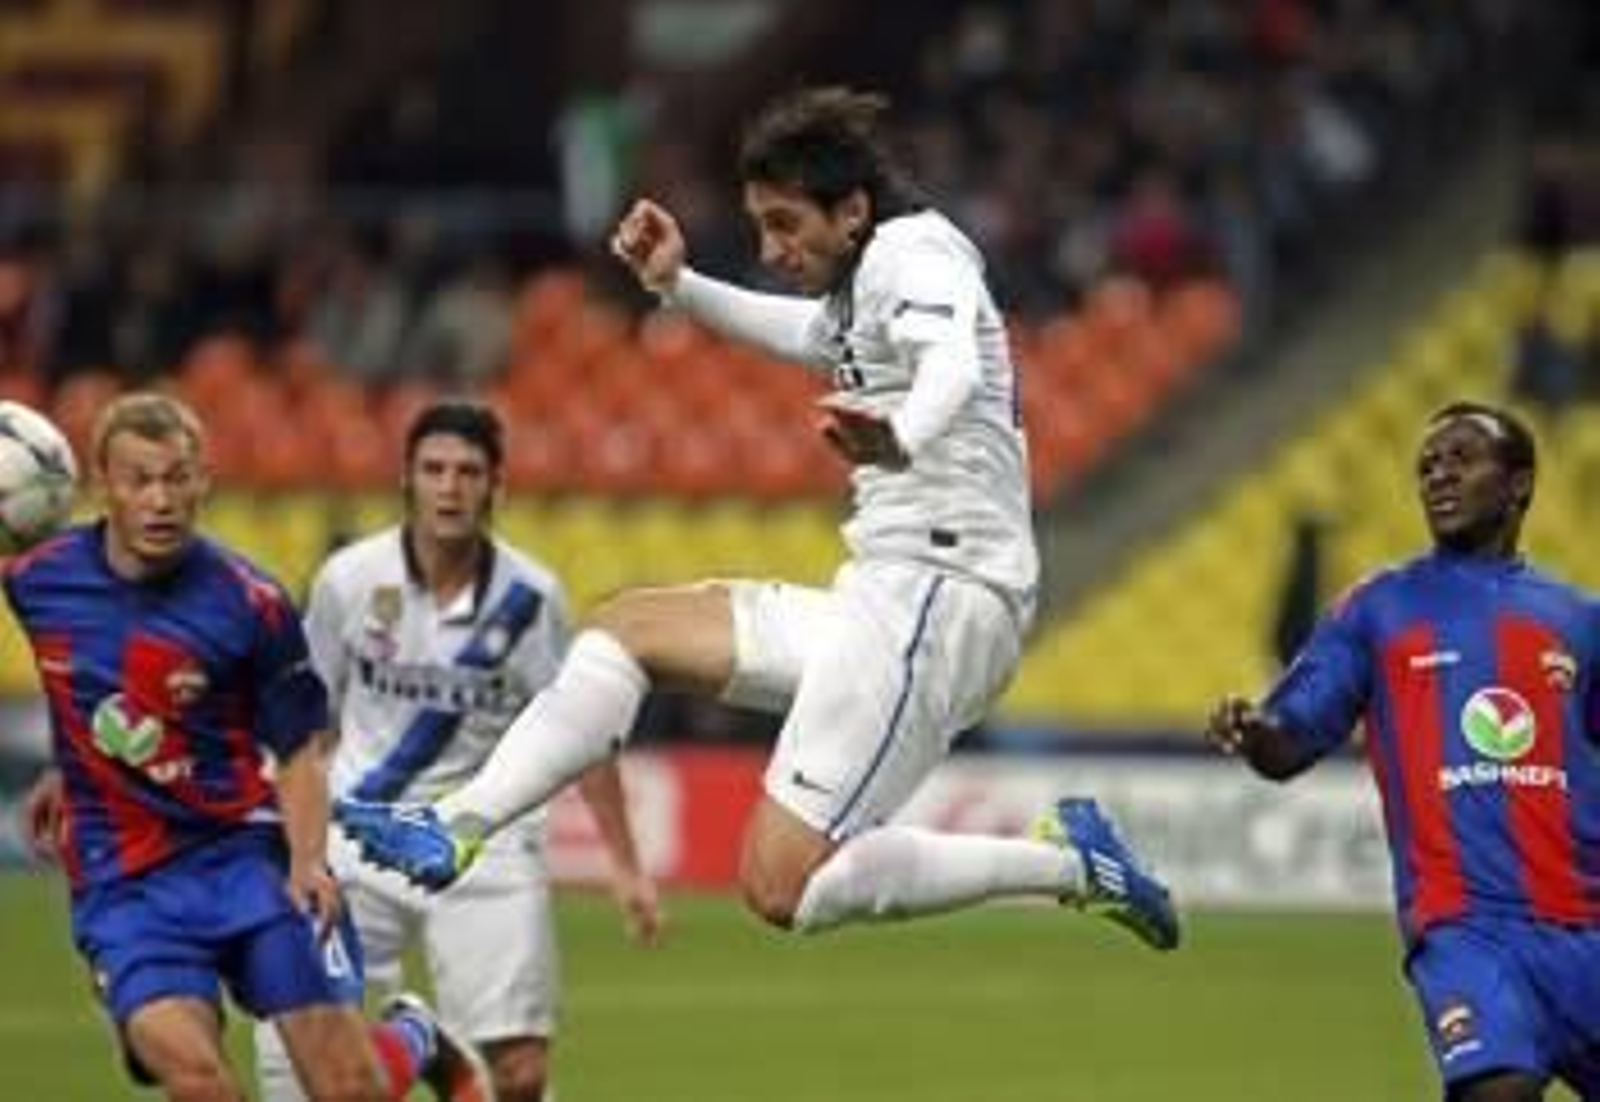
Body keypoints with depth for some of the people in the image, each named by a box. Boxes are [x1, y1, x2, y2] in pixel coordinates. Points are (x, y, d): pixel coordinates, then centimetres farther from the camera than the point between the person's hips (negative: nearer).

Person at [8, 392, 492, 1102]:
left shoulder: (250, 604, -11)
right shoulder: (34, 582, -3)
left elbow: (297, 750, -2)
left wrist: (308, 862, -17)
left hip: (246, 850, -1)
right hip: (120, 883, 1)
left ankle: (416, 1039, 31)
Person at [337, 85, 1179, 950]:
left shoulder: (914, 254, -10)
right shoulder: (868, 280, 19)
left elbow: (954, 368, -34)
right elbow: (809, 333, 45)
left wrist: (899, 442, -56)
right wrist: (677, 286, 33)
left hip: (931, 594, -11)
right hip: (887, 596, 11)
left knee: (781, 888, -17)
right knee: (628, 629, 15)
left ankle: (1063, 860, -11)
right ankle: (453, 830, 9)